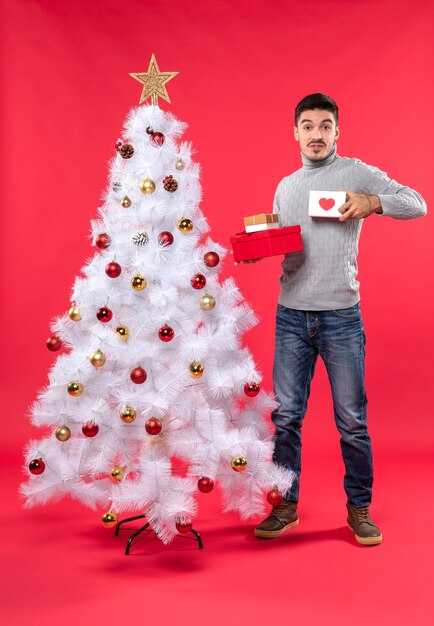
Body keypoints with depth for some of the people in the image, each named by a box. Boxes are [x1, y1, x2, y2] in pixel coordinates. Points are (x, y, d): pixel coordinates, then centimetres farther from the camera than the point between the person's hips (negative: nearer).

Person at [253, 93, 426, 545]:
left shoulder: (356, 173, 2)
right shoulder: (285, 187, 16)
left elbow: (417, 204, 0)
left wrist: (373, 201, -17)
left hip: (341, 314, -3)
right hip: (291, 314, 4)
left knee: (351, 419, 3)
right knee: (285, 415, 6)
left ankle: (359, 509, 20)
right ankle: (286, 506, 20)